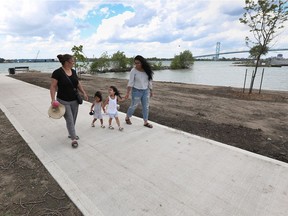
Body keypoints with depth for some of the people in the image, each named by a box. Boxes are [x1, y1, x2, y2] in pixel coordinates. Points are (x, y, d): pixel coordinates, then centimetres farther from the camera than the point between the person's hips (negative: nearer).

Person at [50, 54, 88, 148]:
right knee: (69, 120, -2)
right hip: (63, 101, -6)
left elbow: (78, 83, 13)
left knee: (73, 119, 15)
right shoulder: (57, 72, -14)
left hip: (74, 100, 6)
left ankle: (71, 134, 35)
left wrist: (84, 93, 4)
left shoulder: (73, 71, 4)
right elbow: (53, 87, -13)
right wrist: (53, 99, -20)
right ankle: (74, 139, 8)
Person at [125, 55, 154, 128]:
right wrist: (128, 93, -18)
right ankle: (127, 118, 32)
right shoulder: (133, 71, -13)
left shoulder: (147, 70, -1)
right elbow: (130, 82, -14)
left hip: (146, 91, 4)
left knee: (146, 107, 9)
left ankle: (146, 122, 22)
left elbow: (149, 80, 7)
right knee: (133, 105, 8)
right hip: (136, 91, -4)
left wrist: (151, 90, 9)